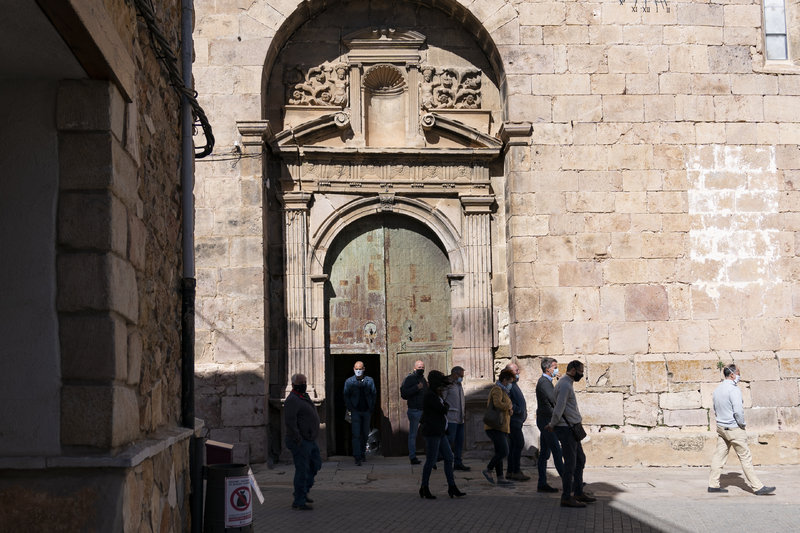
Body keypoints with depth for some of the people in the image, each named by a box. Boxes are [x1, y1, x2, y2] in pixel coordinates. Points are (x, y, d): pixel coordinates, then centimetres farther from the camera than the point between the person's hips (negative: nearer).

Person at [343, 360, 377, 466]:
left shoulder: (369, 380, 3)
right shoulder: (349, 381, 0)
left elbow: (374, 394, 7)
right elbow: (346, 396, 3)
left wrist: (371, 408, 0)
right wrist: (350, 409, -5)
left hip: (366, 411, 2)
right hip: (355, 411, -2)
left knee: (365, 434, 11)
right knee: (356, 434, -9)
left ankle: (363, 453, 29)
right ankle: (357, 457, -10)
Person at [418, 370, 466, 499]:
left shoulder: (436, 395, 15)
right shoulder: (430, 396, -17)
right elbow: (444, 409, -16)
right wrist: (446, 405, 2)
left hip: (440, 433, 10)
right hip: (432, 432, -10)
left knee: (449, 458, 8)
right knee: (431, 461, -3)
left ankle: (452, 487, 10)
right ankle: (424, 489, 8)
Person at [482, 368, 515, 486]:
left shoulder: (502, 391, 22)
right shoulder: (497, 389, -10)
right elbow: (498, 404, -27)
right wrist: (509, 406, -9)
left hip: (501, 427, 10)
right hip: (495, 427, -10)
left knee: (499, 453, 7)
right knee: (503, 451, -15)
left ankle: (500, 478, 6)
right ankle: (488, 470, -2)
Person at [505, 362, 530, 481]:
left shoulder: (514, 384, 20)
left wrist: (523, 411, 14)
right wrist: (518, 410, -18)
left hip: (517, 421, 10)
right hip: (513, 420, -10)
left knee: (514, 445, 11)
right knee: (519, 444, -11)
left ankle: (510, 472, 15)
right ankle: (515, 472, -9)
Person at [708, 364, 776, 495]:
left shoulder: (717, 389, 9)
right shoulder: (733, 389, -17)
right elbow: (738, 411, -22)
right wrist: (742, 424, -9)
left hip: (720, 427, 8)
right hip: (734, 429, -8)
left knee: (719, 455, 10)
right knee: (745, 457, -3)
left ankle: (713, 484, 11)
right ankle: (757, 487, 1)